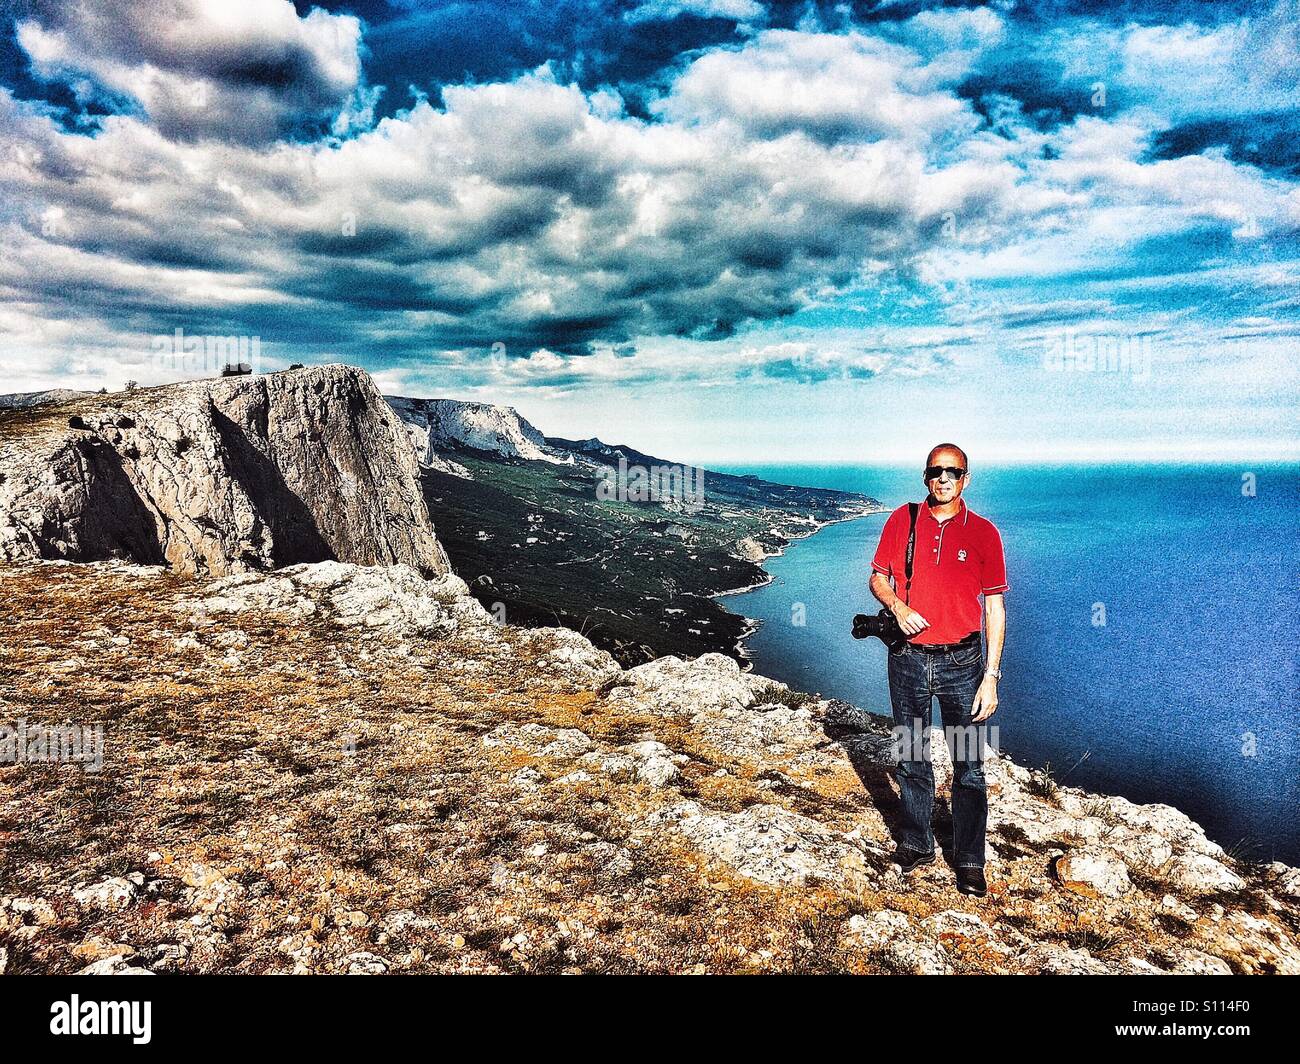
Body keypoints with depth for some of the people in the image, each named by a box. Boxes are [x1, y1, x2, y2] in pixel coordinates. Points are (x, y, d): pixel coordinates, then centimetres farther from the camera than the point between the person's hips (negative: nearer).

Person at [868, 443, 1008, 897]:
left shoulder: (983, 533, -3)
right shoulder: (902, 520, 2)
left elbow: (995, 609, -2)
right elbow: (877, 577, 9)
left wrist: (991, 676, -8)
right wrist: (897, 606, -13)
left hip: (961, 661, -2)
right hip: (908, 659, 2)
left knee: (969, 766, 4)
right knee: (911, 758, 14)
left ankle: (969, 863, 17)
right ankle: (916, 845, 31)